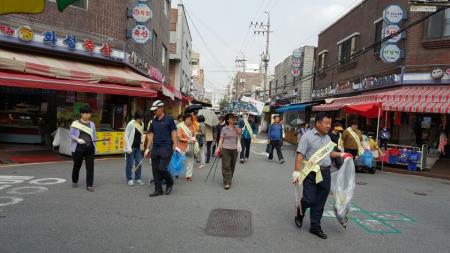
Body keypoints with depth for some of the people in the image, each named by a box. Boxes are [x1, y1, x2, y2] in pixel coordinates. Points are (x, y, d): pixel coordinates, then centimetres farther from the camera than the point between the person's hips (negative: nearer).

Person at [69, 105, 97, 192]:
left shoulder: (92, 124, 9)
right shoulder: (75, 123, 0)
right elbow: (71, 134, -3)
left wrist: (94, 146, 8)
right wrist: (78, 139, -19)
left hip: (89, 148, 2)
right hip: (78, 148, -2)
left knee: (90, 167, -3)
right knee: (77, 165, 14)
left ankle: (89, 185, 2)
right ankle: (74, 181, 37)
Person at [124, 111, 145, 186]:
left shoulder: (142, 124, 4)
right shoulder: (131, 124, -13)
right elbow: (126, 136, -11)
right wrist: (128, 147, -15)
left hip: (138, 147, 5)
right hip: (131, 147, -5)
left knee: (139, 163, 7)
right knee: (130, 164, 4)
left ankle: (137, 178, 18)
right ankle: (129, 179, 15)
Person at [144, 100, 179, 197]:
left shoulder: (169, 119, -2)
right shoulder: (153, 121, 13)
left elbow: (173, 133, -4)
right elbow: (151, 135, 15)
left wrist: (175, 146, -12)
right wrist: (147, 148, 12)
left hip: (166, 148, -6)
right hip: (155, 149, 6)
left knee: (162, 168, -11)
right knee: (155, 170, 6)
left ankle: (170, 183, 16)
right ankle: (158, 190, 16)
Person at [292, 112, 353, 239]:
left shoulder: (327, 138, 13)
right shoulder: (308, 136, -9)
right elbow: (300, 155, -14)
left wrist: (341, 154, 12)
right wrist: (296, 171, -20)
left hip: (325, 173, 6)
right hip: (311, 173, -6)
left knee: (320, 202, 10)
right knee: (309, 199, -5)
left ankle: (315, 227, 23)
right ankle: (300, 215, 27)